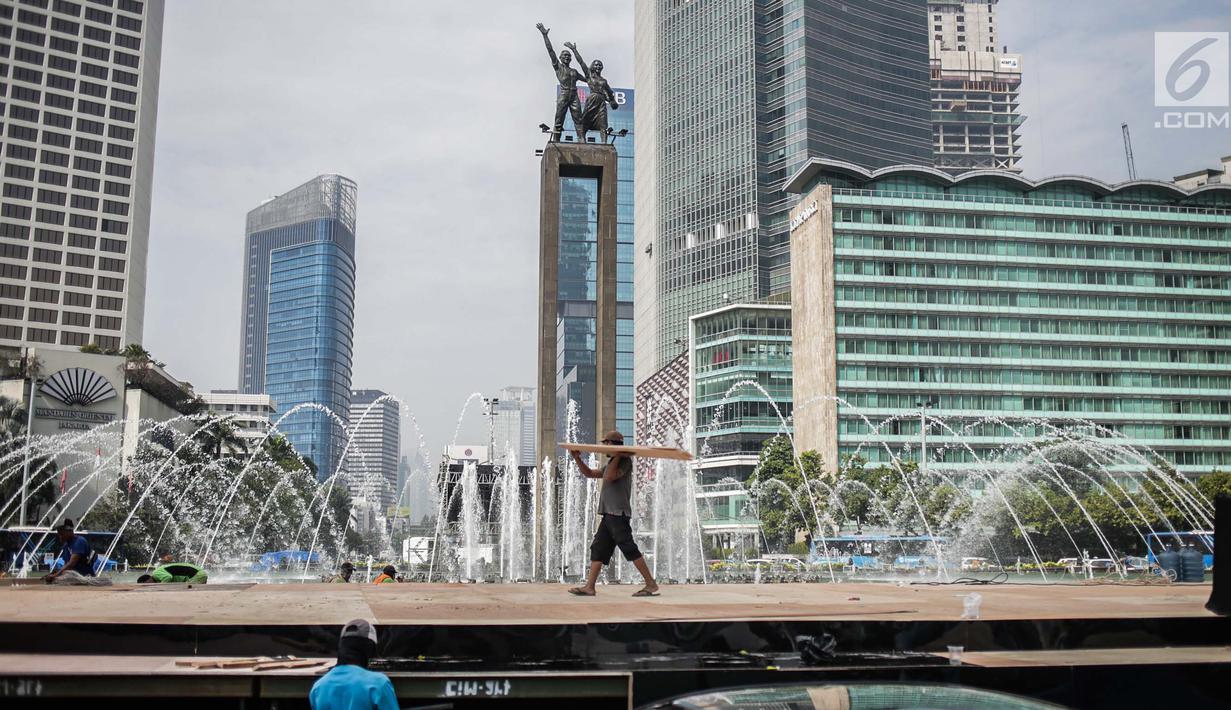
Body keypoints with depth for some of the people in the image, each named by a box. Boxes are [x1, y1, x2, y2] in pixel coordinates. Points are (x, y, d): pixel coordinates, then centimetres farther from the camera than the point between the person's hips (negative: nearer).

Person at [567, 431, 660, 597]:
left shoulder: (625, 460, -5)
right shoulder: (612, 463, 24)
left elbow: (609, 477, -17)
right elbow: (590, 473, 27)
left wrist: (617, 456, -10)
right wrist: (577, 458, 17)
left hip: (619, 513, -10)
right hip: (609, 514, 10)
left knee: (630, 549, -11)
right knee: (598, 549, 5)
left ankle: (651, 585, -8)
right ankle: (589, 586, 4)